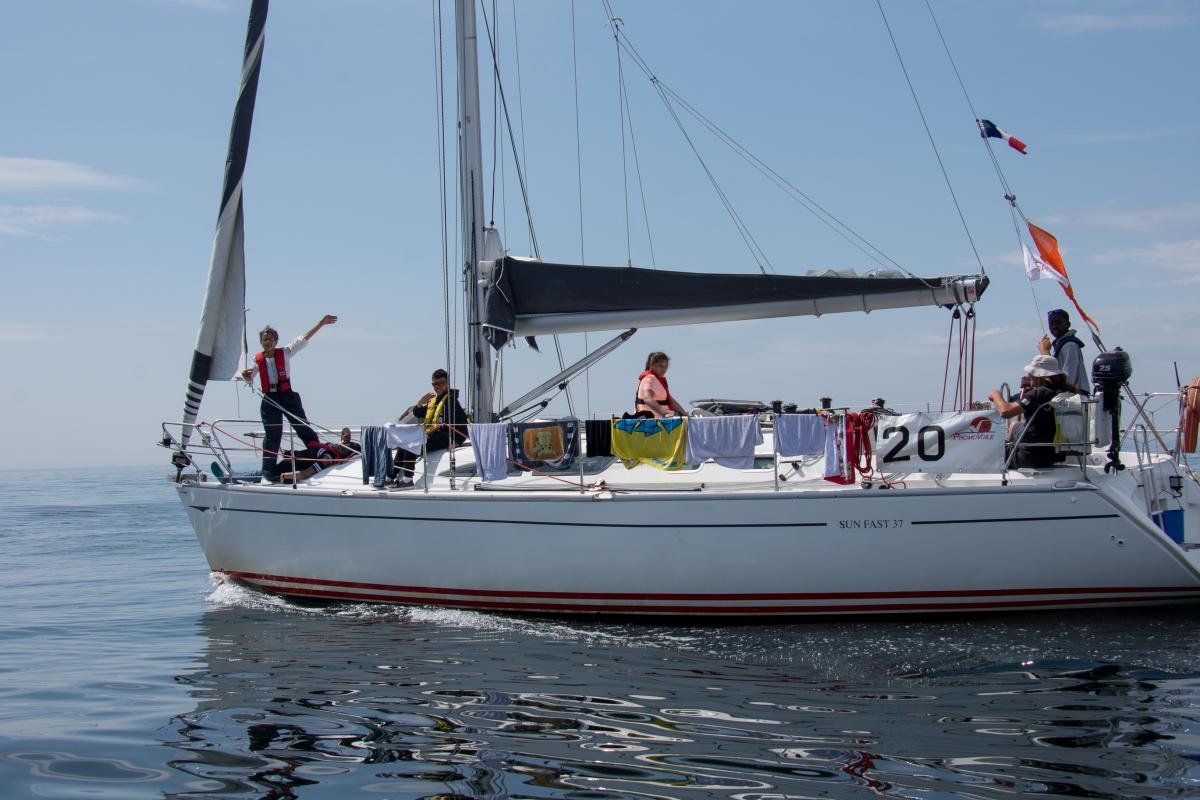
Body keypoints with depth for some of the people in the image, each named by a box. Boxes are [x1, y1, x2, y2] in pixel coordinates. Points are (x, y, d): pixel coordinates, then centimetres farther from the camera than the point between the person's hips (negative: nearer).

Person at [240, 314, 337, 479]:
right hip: (269, 400, 1)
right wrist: (245, 375, -8)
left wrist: (321, 323, -8)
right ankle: (268, 470, 11)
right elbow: (249, 379, 18)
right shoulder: (258, 359, 5)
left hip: (288, 396, -1)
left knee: (304, 428, 1)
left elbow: (304, 339, -3)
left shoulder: (285, 353, 1)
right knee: (272, 436, 5)